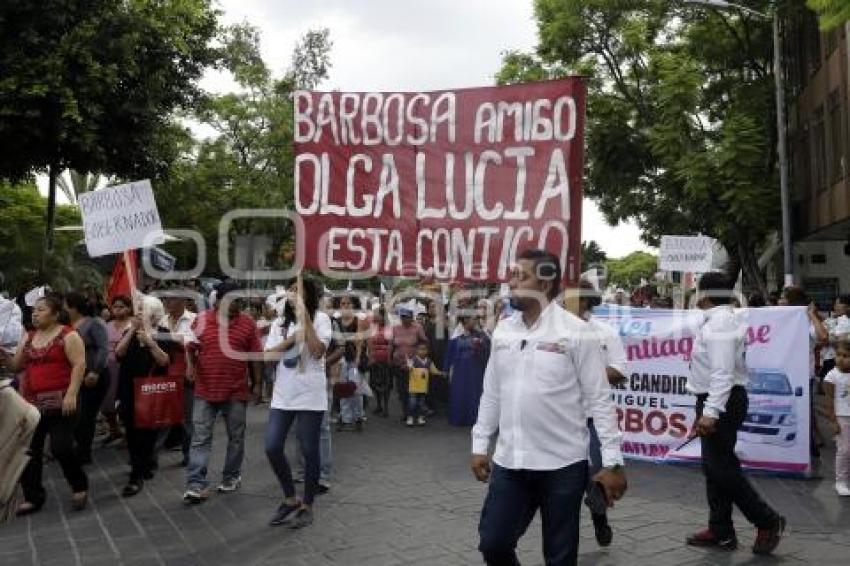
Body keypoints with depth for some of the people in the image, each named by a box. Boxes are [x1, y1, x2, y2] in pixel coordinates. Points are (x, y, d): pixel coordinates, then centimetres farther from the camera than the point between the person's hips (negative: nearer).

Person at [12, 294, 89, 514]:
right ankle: (33, 496, 18)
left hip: (59, 401, -7)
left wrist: (71, 394, -22)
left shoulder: (68, 335, -7)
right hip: (32, 402, 7)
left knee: (61, 447, -10)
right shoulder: (28, 337, 14)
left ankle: (79, 485, 13)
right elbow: (17, 366, 18)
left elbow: (79, 365, -14)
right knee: (29, 450, 6)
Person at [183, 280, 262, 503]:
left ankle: (231, 477, 26)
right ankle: (196, 484, 1)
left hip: (237, 391, 0)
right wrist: (190, 364, -8)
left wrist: (257, 382, 2)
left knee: (236, 437, 11)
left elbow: (255, 355, 3)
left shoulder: (247, 323, -1)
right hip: (205, 390, 0)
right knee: (200, 438, -1)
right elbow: (191, 348, 10)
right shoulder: (201, 320, 1)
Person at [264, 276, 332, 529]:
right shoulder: (281, 323, 12)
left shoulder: (320, 318, -4)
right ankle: (290, 499, 22)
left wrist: (305, 315, -18)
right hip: (283, 394, 5)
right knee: (272, 448, 1)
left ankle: (307, 505, 19)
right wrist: (292, 339, -11)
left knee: (309, 451, 3)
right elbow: (268, 355, 4)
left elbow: (318, 351, -18)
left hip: (310, 395, -5)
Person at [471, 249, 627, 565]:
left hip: (562, 464, -4)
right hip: (508, 462, 4)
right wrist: (480, 445, 12)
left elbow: (599, 399, -8)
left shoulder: (575, 331, -10)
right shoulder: (502, 331, 5)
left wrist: (612, 462, -10)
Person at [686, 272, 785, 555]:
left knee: (721, 468, -4)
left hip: (722, 402, -10)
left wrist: (710, 412, -30)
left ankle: (768, 522, 9)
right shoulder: (719, 320, 13)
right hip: (716, 401, 10)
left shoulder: (720, 323, -18)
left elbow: (722, 372, -26)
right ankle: (720, 532, 22)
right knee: (714, 467, 14)